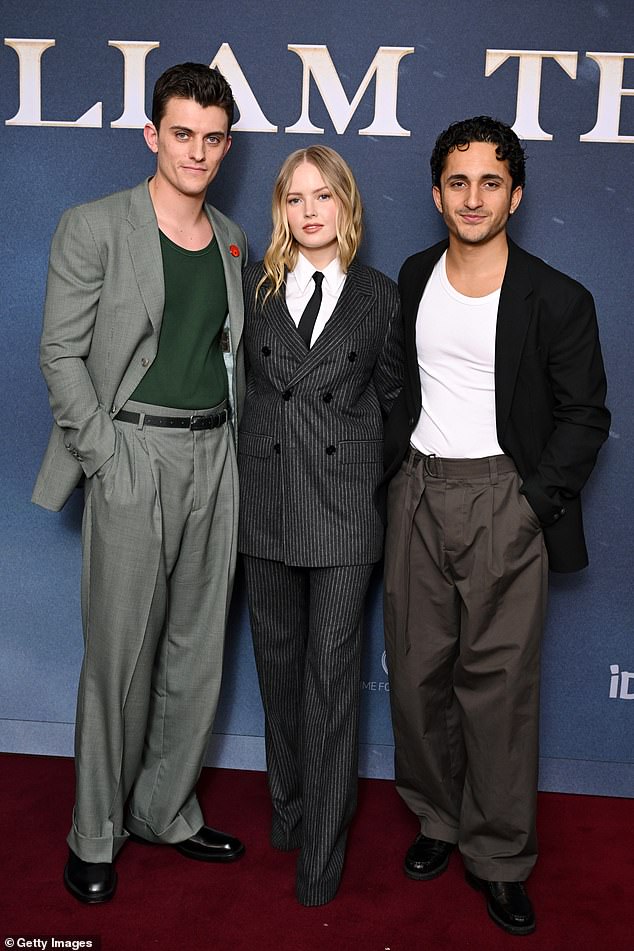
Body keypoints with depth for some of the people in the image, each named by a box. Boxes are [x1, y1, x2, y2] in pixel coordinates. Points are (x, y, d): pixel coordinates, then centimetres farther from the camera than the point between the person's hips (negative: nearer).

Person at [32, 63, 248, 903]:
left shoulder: (230, 239, 14)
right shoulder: (94, 228, -3)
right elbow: (62, 355, -7)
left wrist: (233, 442, 7)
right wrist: (108, 458, -13)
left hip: (214, 456, 6)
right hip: (133, 455, -5)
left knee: (197, 653, 11)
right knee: (120, 656, 0)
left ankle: (165, 811, 29)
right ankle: (96, 836, 19)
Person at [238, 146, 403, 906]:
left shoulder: (380, 297, 4)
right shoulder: (255, 286, 7)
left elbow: (392, 397, 8)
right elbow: (236, 376, 9)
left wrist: (376, 478, 2)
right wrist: (252, 459, 3)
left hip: (344, 498, -2)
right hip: (266, 494, 2)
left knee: (332, 669, -1)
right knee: (278, 657, 13)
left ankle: (323, 846, 12)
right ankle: (288, 801, 33)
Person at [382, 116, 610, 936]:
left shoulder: (556, 301, -5)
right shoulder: (413, 279, 9)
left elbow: (585, 415, -2)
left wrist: (534, 498, -11)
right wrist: (390, 466, 7)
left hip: (505, 497, -4)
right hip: (418, 491, 4)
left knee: (498, 679, -1)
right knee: (418, 669, 8)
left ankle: (499, 858, 14)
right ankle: (437, 818, 27)